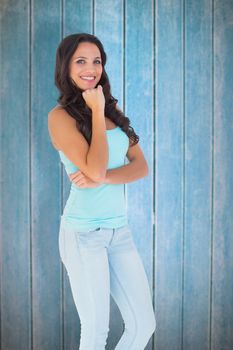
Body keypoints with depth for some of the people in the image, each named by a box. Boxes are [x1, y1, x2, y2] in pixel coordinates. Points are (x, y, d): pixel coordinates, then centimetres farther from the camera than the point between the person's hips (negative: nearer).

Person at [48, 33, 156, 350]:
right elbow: (95, 169, -21)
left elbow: (141, 166, 2)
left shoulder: (113, 109, 11)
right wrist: (97, 111, -12)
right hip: (83, 233, -6)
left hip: (120, 229, 6)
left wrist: (101, 179, -15)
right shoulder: (60, 116, -8)